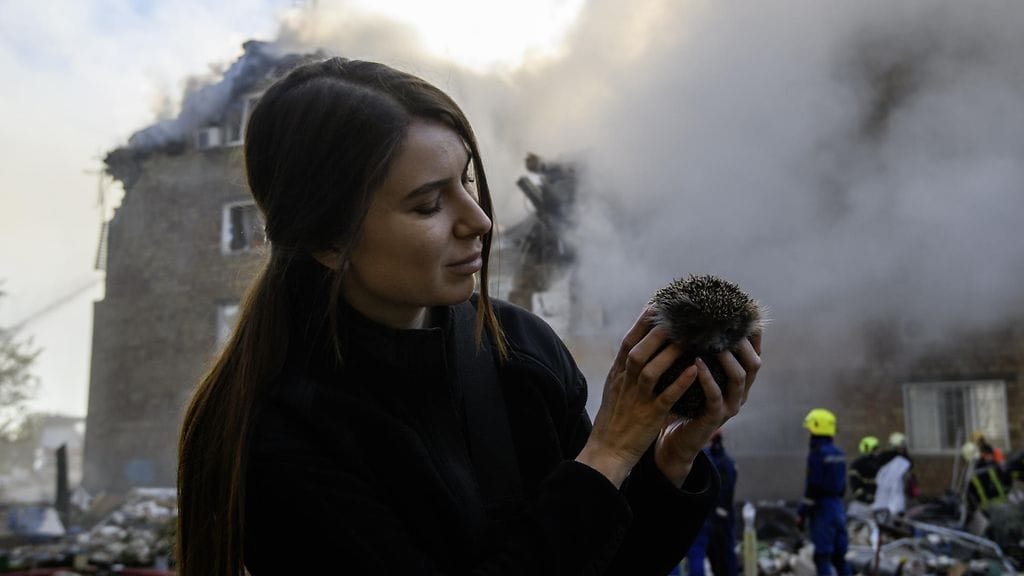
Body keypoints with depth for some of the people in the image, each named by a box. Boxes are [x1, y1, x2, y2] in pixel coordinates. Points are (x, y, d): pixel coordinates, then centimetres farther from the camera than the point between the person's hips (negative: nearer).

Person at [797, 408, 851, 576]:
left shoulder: (817, 453, -15)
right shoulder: (839, 453, 11)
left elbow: (813, 487, -17)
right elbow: (842, 483, 17)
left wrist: (802, 513, -12)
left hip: (822, 508, -8)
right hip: (838, 506, 8)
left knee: (822, 555, -3)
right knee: (839, 553, 14)